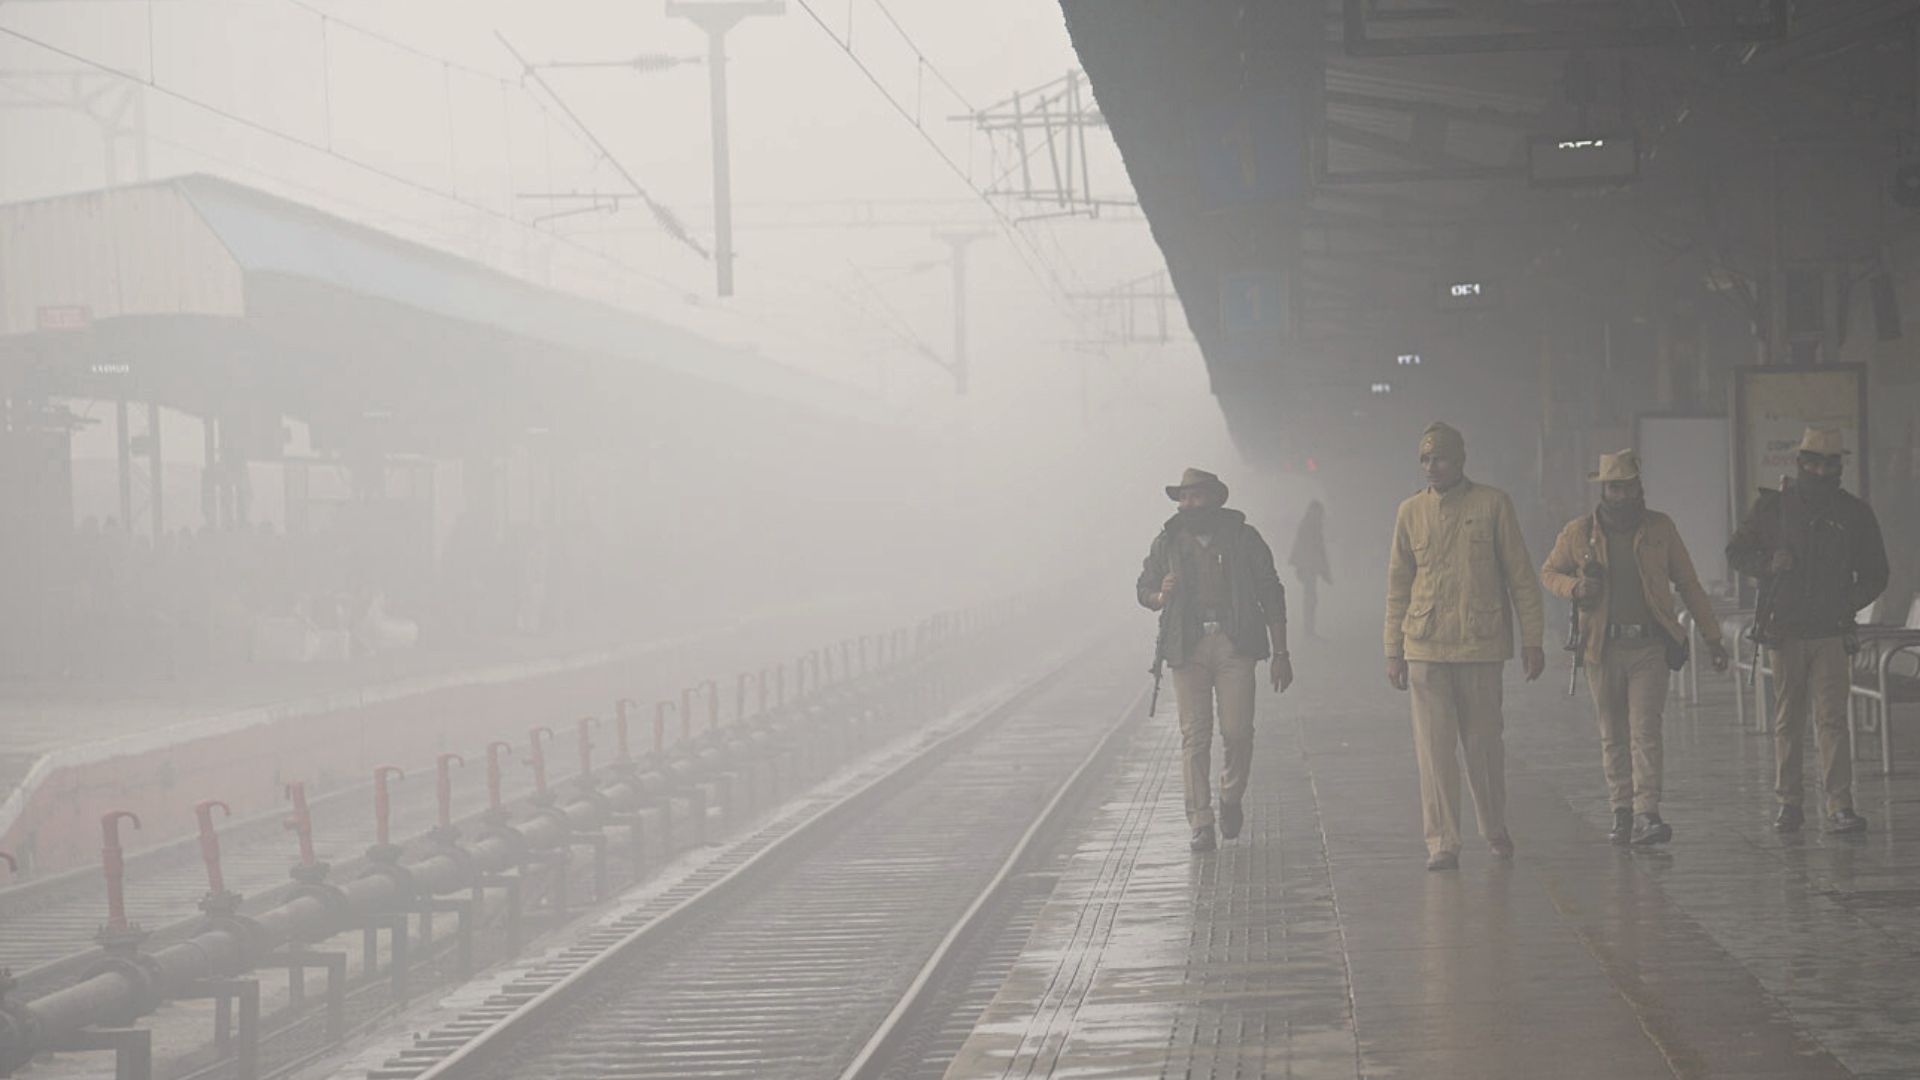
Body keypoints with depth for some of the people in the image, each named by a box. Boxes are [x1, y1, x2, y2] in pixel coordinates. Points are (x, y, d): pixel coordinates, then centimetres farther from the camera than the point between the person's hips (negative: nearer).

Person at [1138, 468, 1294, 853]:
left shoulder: (1243, 538, 6)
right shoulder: (1168, 542, 10)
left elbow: (1271, 596, 8)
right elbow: (1143, 587, 20)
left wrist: (1280, 653, 3)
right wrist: (1161, 596, -6)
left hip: (1234, 646, -1)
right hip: (1187, 647, 1)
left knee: (1237, 731, -7)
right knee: (1194, 736, -4)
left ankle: (1231, 799, 21)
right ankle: (1200, 824, -1)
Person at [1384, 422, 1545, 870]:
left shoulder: (1492, 504, 1)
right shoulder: (1411, 512, 8)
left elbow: (1520, 576, 3)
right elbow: (1398, 585, 12)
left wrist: (1532, 640, -1)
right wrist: (1394, 651, 9)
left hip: (1482, 644, -1)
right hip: (1426, 646, 1)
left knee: (1484, 743, 6)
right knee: (1433, 748, -4)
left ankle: (1495, 830, 25)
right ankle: (1442, 843, -1)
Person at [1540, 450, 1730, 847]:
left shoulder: (1660, 528, 5)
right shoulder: (1579, 532, 4)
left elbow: (1688, 584, 11)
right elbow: (1549, 572, 18)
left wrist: (1712, 636, 10)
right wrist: (1575, 587, -5)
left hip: (1649, 646, -1)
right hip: (1603, 647, 1)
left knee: (1645, 731, -12)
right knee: (1613, 736, 7)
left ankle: (1646, 814, -18)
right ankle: (1622, 812, 16)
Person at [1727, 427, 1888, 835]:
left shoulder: (1855, 513, 6)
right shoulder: (1772, 507, 5)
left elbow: (1874, 574, 14)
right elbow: (1736, 552, 13)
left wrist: (1849, 603, -4)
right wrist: (1768, 564, -7)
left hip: (1832, 633, -1)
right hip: (1785, 632, 1)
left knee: (1832, 718, -9)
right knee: (1788, 721, 6)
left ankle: (1840, 807, -11)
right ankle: (1788, 802, 15)